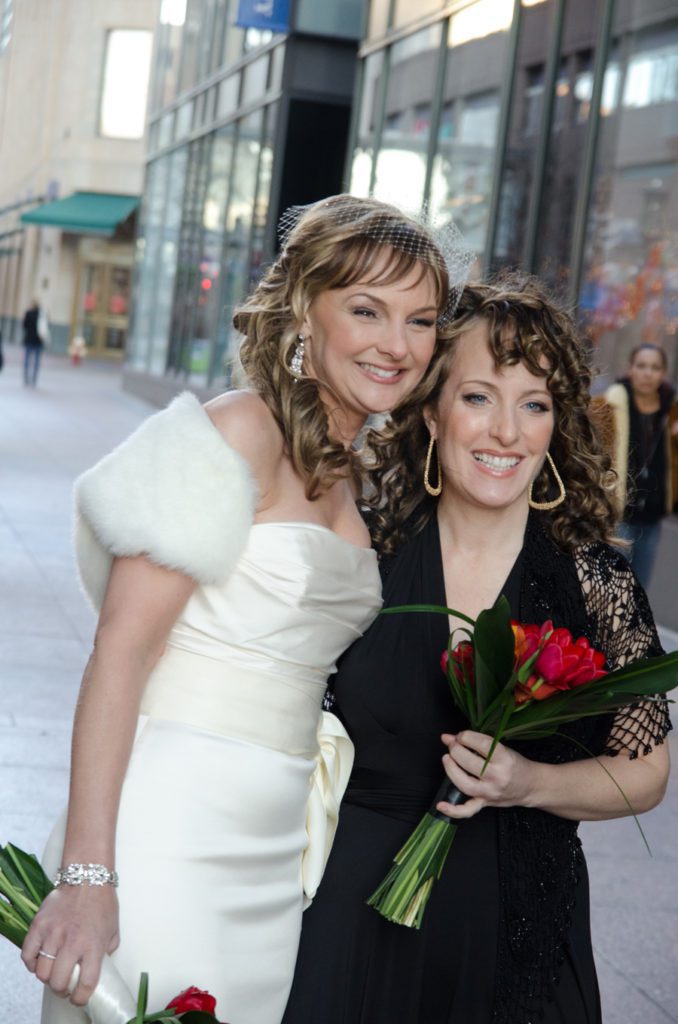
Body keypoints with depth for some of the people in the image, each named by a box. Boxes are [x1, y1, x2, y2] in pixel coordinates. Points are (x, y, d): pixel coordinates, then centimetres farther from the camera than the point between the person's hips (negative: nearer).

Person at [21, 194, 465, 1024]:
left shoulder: (360, 476, 12)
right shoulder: (241, 435, -13)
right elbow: (121, 650, -18)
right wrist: (86, 875, -23)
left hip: (272, 852, 8)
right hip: (169, 828, -7)